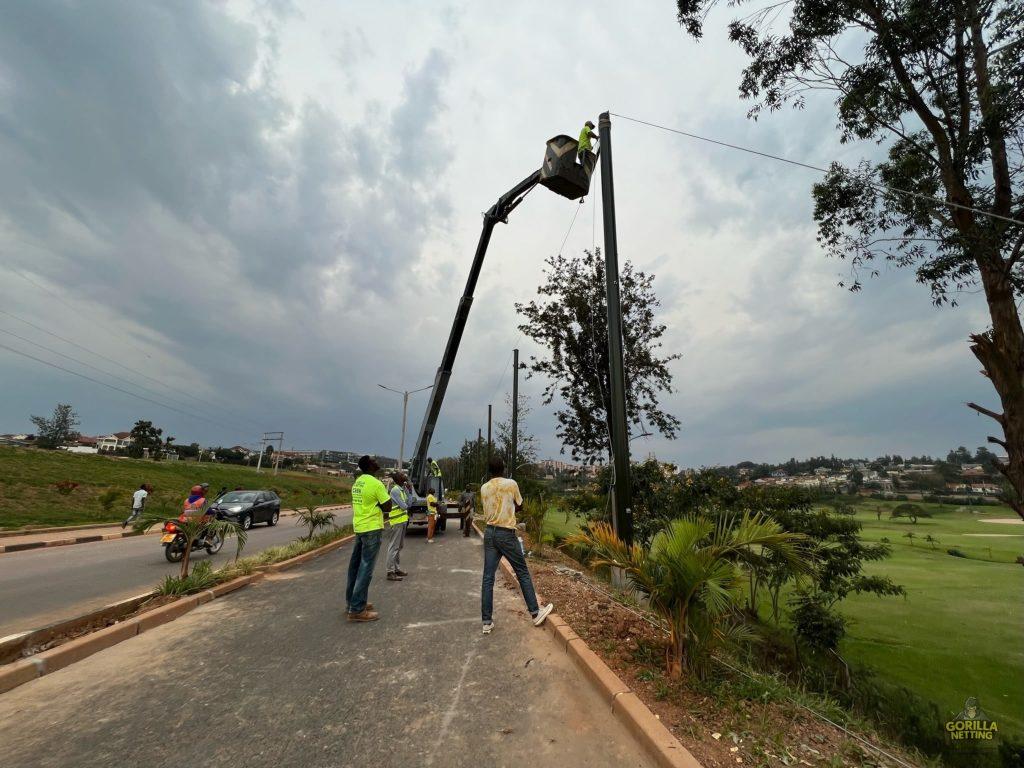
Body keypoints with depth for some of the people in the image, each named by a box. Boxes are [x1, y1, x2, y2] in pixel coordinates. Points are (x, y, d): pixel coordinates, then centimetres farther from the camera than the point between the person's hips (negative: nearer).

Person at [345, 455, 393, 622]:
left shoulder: (357, 482, 8)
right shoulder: (376, 484, -18)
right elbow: (388, 507, -14)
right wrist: (379, 506, 3)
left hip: (359, 526, 9)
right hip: (372, 528, -9)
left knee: (356, 565, 15)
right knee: (366, 568, -4)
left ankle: (352, 602, 26)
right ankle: (357, 610, 0)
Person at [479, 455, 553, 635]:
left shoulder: (484, 488, 4)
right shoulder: (511, 483, -8)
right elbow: (520, 506, 5)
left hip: (489, 532, 5)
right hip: (506, 534, -4)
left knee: (488, 578, 7)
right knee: (523, 573, 9)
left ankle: (487, 622, 11)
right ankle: (535, 613, 18)